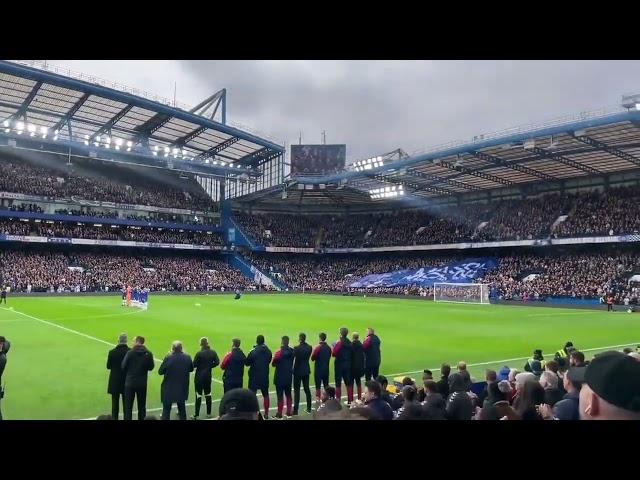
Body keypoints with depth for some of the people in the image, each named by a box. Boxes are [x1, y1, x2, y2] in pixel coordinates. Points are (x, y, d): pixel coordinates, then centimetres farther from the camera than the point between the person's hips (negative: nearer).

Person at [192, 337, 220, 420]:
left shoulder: (199, 353, -17)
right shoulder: (213, 352, -3)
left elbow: (194, 365, -14)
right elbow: (217, 362, -1)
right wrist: (209, 366, 7)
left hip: (199, 376, -5)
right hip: (208, 376, 5)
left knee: (198, 395, 2)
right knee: (208, 394, 15)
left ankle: (196, 415, 7)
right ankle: (209, 413, 22)